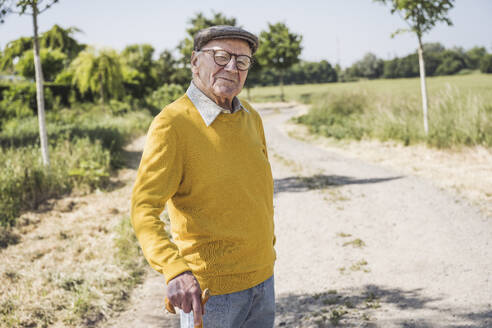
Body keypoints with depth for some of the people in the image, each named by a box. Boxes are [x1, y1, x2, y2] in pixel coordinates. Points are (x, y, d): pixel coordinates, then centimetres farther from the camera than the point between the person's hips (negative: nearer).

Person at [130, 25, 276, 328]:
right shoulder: (171, 124, -16)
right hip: (209, 286, -6)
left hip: (262, 278, 7)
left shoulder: (250, 117, 5)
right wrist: (174, 270, -36)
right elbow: (144, 209, -22)